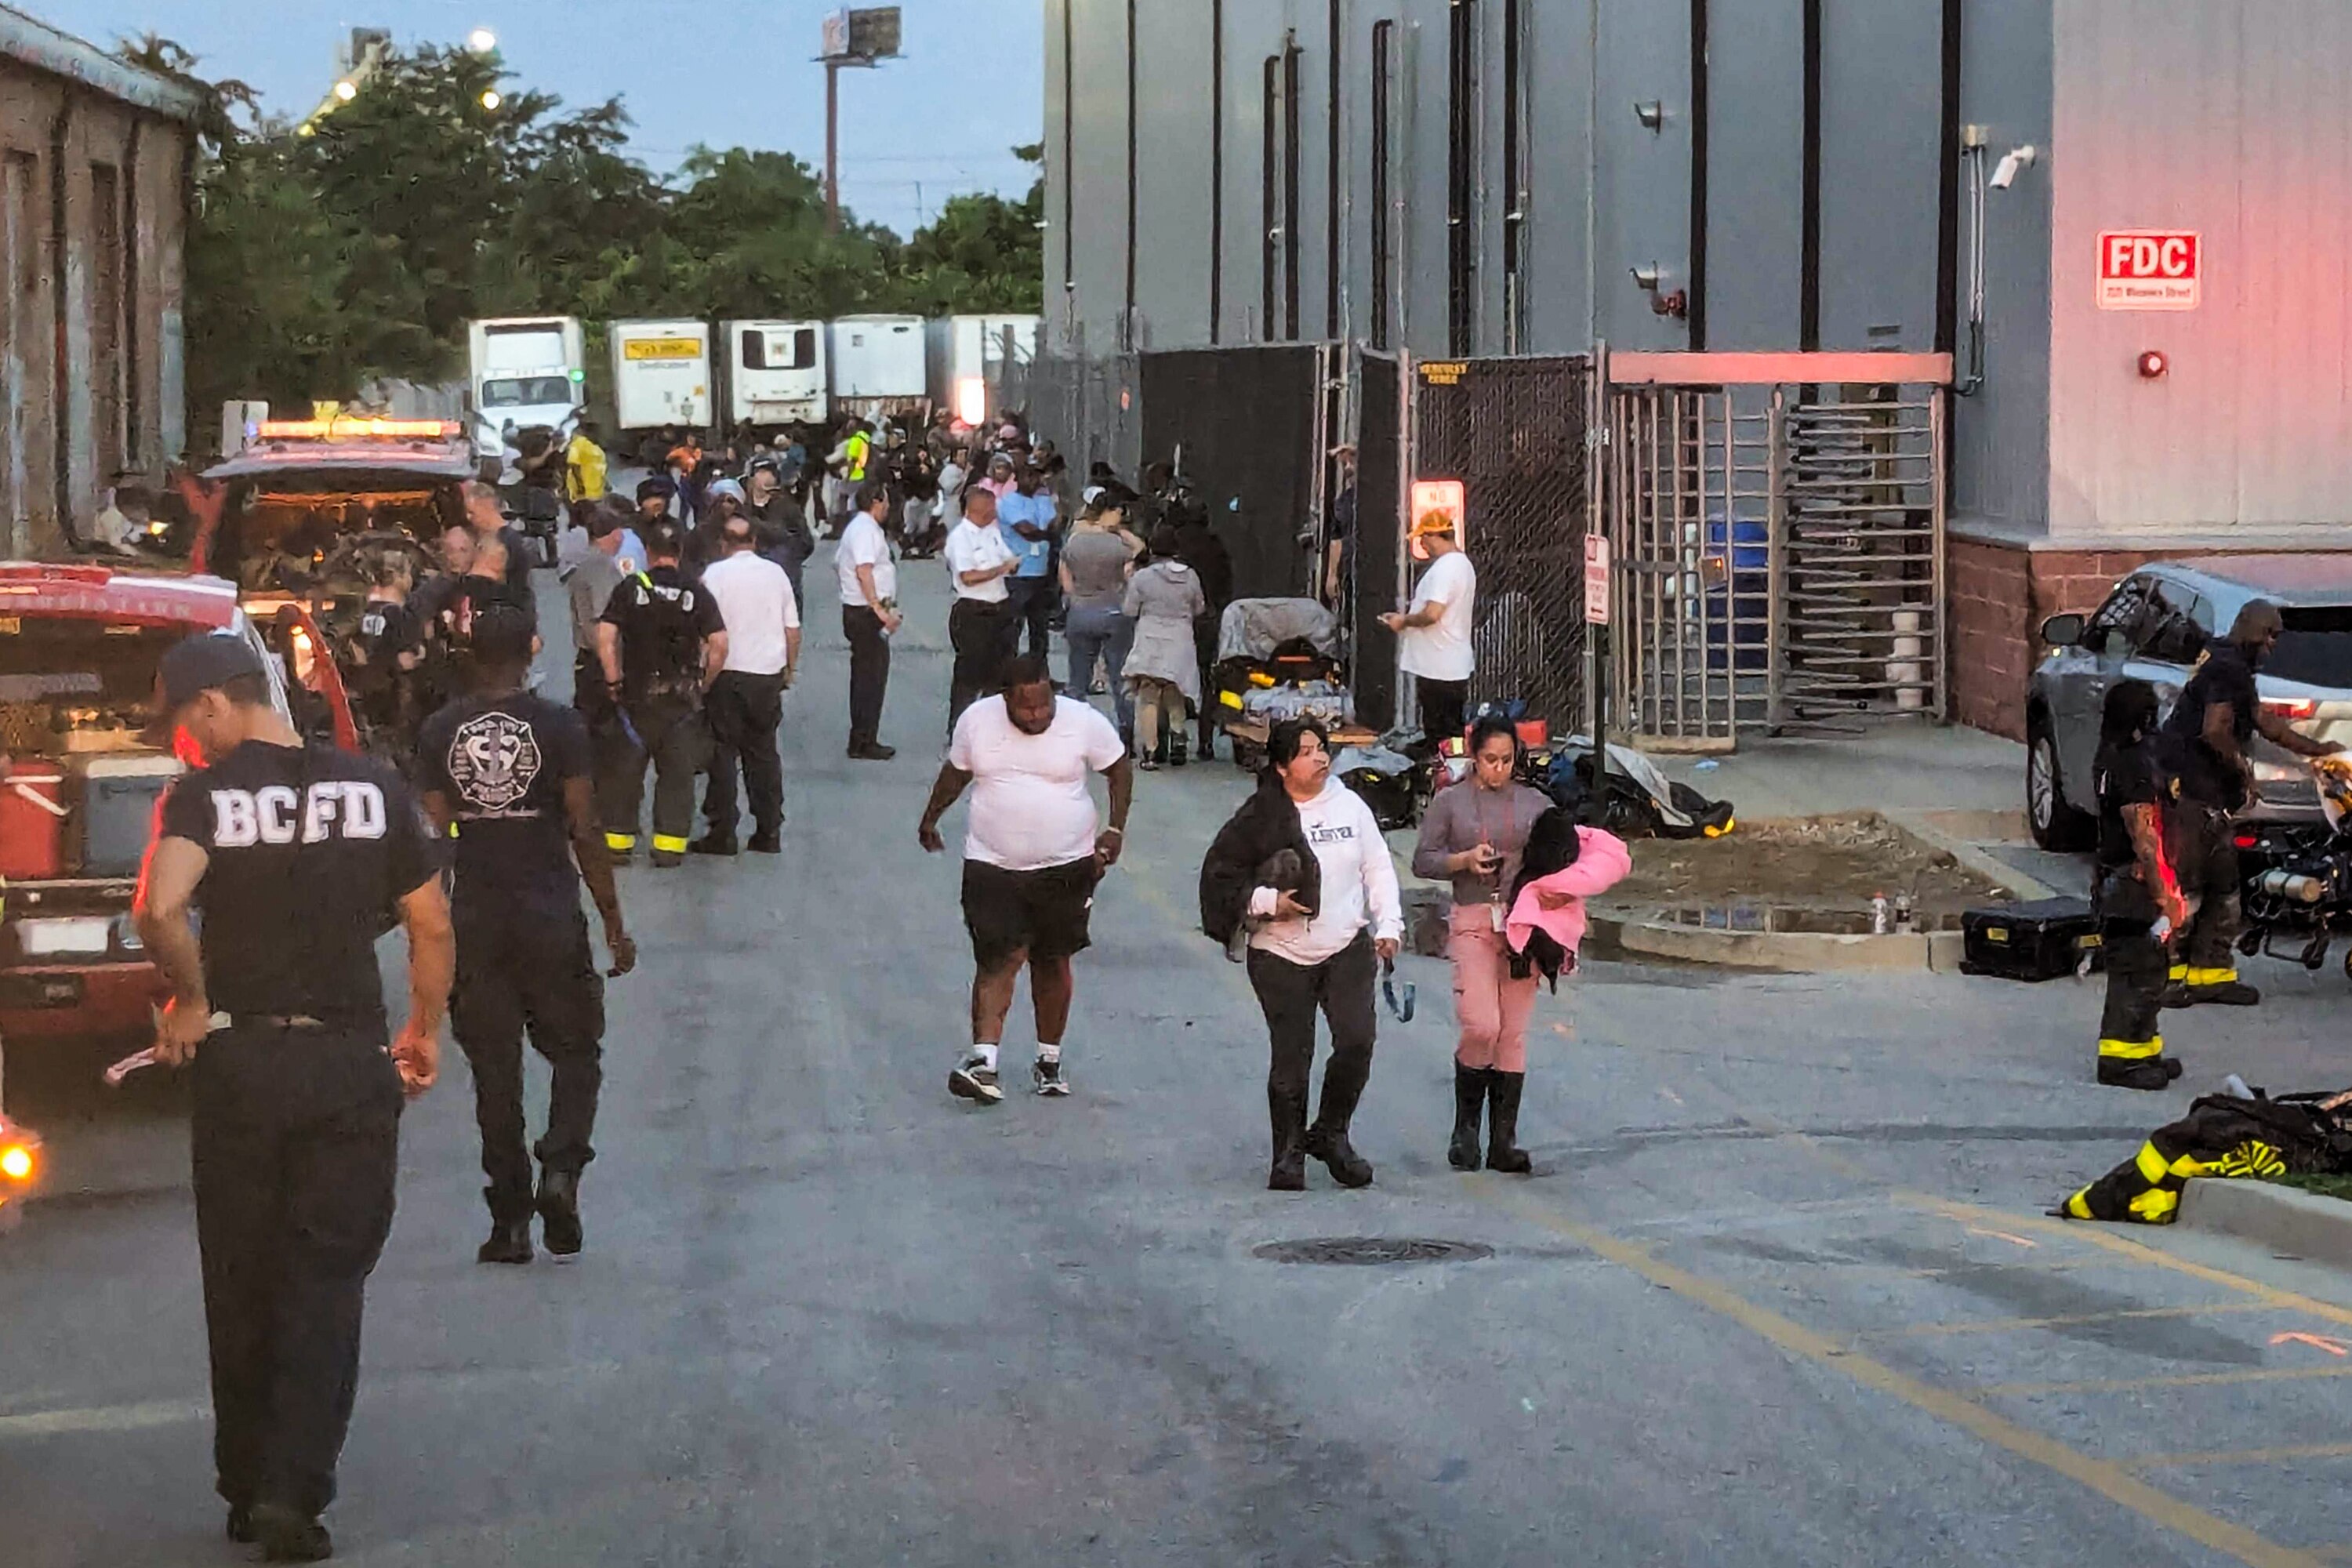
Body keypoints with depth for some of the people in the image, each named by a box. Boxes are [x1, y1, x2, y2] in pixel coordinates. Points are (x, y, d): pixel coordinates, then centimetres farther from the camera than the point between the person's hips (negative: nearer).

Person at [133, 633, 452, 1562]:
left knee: (242, 1283, 12)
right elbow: (432, 927, 3)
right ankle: (295, 1492, -7)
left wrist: (189, 997, -8)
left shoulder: (203, 797, -8)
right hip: (350, 1059, 1)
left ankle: (245, 1488, 20)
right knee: (326, 1281, 4)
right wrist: (425, 1030, 17)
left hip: (239, 1061, -1)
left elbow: (159, 909, -25)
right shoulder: (373, 789, 1)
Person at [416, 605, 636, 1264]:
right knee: (575, 1051, 13)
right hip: (550, 914, -2)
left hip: (474, 919, 2)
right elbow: (585, 832, -5)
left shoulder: (439, 733, 1)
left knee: (493, 1070, 8)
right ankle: (560, 1168, -11)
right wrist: (614, 925, 3)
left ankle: (510, 1221, 8)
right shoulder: (559, 727, -6)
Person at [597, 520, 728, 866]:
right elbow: (719, 644, -7)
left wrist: (613, 681, -2)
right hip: (683, 696, 1)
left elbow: (605, 635, -11)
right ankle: (670, 845, 7)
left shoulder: (630, 588, -3)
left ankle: (618, 841, 12)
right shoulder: (696, 593, -1)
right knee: (677, 772, 8)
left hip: (637, 693, -1)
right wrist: (703, 683, 5)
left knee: (625, 769, 9)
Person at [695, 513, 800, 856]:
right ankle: (769, 834, 12)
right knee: (764, 753, 12)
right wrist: (790, 668, 21)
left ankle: (722, 833, 1)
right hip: (769, 673, 4)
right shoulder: (775, 573, 4)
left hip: (727, 673, -4)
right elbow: (793, 629, 8)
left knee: (723, 753, 2)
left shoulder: (714, 575, -8)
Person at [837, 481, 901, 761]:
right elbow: (864, 571, -25)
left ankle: (862, 740, 20)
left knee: (865, 674, 15)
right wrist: (879, 608, -28)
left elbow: (838, 564, 27)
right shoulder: (866, 529, -15)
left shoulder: (855, 527, 18)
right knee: (871, 676, -8)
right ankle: (864, 743, -8)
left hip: (855, 610, 11)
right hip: (867, 612, -11)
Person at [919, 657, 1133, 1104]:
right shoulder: (976, 722, -5)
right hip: (993, 866, 0)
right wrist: (931, 819, 23)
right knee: (999, 958, -12)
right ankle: (983, 1059, -18)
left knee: (1053, 962, 9)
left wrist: (1115, 829, -3)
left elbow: (1119, 769, 5)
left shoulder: (1085, 723, -9)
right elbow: (956, 772, 13)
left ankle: (1049, 1058, 23)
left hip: (1066, 866, 0)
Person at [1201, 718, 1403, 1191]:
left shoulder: (1349, 805, 4)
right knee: (1291, 1058, -1)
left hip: (1348, 948, 2)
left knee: (1357, 1040, -13)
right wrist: (1267, 902, -14)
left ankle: (1331, 1134, 7)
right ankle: (1288, 1155, 14)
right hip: (1282, 956, -2)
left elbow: (1379, 868, 10)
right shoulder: (1260, 818, -5)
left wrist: (1388, 925, 1)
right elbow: (1220, 875, -2)